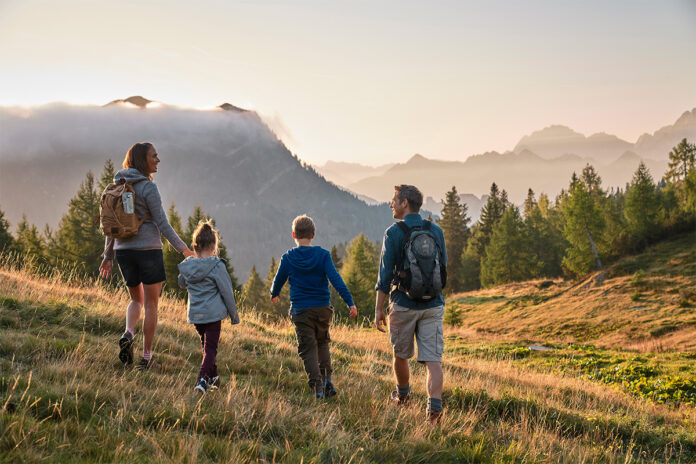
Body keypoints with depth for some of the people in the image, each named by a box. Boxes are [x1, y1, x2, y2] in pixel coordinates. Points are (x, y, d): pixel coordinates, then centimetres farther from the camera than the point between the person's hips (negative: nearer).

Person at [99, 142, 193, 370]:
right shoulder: (148, 187, -12)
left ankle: (128, 334, -6)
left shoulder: (118, 186, 8)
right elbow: (162, 223, -14)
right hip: (148, 249, -6)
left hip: (124, 249, 6)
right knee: (151, 304, 5)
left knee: (136, 299, 22)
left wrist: (107, 255, 16)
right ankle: (146, 357, 8)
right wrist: (183, 249, -7)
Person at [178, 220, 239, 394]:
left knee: (206, 345, 21)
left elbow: (182, 283, 22)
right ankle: (202, 378, -19)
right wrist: (234, 315, 3)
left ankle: (213, 377, 31)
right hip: (213, 313, -5)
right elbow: (227, 292, -8)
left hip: (195, 314, 5)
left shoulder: (187, 266, 0)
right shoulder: (217, 266, -13)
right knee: (210, 348, -1)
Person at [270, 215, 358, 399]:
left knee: (308, 349, 2)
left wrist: (274, 295, 35)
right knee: (322, 344, 21)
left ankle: (317, 387, -9)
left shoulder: (288, 258, -2)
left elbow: (278, 280, 13)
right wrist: (350, 302, -13)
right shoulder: (323, 255, -4)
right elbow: (336, 279, -13)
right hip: (323, 308, 1)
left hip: (300, 310, -1)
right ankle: (327, 380, 16)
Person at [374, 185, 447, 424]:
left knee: (401, 354, 19)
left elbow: (385, 274, -10)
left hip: (404, 305, -2)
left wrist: (378, 309, -4)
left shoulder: (394, 233, -8)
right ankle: (435, 405, -16)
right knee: (433, 359, -1)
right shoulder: (436, 231, 4)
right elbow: (443, 267, 13)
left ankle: (402, 394, 38)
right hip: (433, 305, 3)